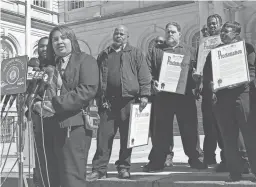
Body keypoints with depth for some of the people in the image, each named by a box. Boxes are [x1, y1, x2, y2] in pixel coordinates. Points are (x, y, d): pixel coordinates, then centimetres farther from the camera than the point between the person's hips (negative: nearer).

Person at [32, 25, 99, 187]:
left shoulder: (85, 60, 2)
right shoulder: (50, 66, 21)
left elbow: (89, 89, -13)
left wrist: (55, 104, -17)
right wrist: (38, 104, -3)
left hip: (74, 126, -6)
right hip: (49, 126, 7)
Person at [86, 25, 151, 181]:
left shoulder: (136, 53, 10)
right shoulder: (104, 55, 18)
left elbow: (144, 76, 1)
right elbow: (97, 77, 15)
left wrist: (144, 95, -10)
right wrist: (100, 99, 6)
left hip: (128, 100, -2)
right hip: (108, 101, 2)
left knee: (127, 136, 4)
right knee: (104, 135, -1)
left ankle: (124, 167, 15)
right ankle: (99, 169, 4)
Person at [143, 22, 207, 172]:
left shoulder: (189, 51, 14)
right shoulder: (156, 51, 11)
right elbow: (148, 71, 3)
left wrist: (194, 83, -12)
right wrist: (153, 82, -14)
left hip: (185, 96, 1)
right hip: (163, 96, 0)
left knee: (189, 127, 5)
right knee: (162, 128, 3)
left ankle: (194, 158, 17)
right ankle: (157, 161, 9)